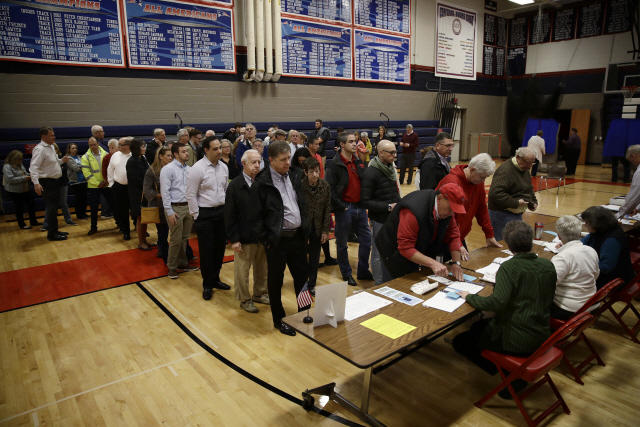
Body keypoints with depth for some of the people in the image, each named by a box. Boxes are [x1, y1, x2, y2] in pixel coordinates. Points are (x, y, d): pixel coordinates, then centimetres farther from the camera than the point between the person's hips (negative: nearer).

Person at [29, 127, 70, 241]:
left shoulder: (51, 147, 12)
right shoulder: (39, 149, -17)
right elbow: (33, 167, -25)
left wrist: (62, 160, 4)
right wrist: (36, 183, -36)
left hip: (54, 181, 10)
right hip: (46, 182, -10)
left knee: (53, 207, 17)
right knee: (51, 208, -4)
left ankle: (54, 230, 28)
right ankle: (52, 234, 4)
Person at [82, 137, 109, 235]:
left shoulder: (105, 154, 3)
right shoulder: (85, 157, -2)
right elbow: (87, 173, -7)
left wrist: (107, 180, -11)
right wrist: (97, 183, -13)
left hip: (106, 185, 1)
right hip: (93, 186, -1)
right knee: (94, 208, 5)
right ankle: (93, 227, 17)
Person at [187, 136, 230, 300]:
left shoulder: (224, 167, 5)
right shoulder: (198, 168, -13)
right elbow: (191, 195, -11)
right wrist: (196, 215, -9)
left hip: (222, 211, 6)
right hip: (205, 213, -5)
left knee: (220, 248, 14)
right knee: (206, 250, 3)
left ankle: (215, 279, 32)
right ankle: (207, 285, 19)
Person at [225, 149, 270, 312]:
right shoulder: (235, 185, -7)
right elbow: (230, 215, -7)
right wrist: (234, 239, -10)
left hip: (263, 236, 3)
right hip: (244, 237, -3)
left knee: (262, 268, 16)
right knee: (242, 271, 8)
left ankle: (260, 293, 37)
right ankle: (244, 299, 27)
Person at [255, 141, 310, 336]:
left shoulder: (293, 177, 8)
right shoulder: (262, 183, -11)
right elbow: (256, 215, -10)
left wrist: (305, 230, 9)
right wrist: (266, 240, -12)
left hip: (297, 236, 6)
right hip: (277, 240, -5)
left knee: (302, 276, 14)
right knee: (275, 281, 10)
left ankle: (304, 312, 32)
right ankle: (279, 320, 26)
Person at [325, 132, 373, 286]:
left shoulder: (358, 162, 10)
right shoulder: (334, 165, -11)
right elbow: (329, 189, -16)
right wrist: (341, 206, -16)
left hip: (360, 208, 7)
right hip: (345, 208, -6)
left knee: (366, 240, 12)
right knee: (342, 244, 8)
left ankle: (363, 271, 28)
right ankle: (346, 274, 24)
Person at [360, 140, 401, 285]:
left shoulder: (391, 168, 9)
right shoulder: (370, 173, -16)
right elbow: (365, 202, -19)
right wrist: (388, 207, -20)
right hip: (379, 221, -7)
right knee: (379, 255, 6)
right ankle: (380, 284, 22)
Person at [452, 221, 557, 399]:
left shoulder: (509, 267, -21)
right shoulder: (548, 265, 0)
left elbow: (497, 302, -31)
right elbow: (548, 299, 13)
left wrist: (470, 297, -14)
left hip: (515, 340, -8)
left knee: (459, 342, 6)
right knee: (477, 326, 25)